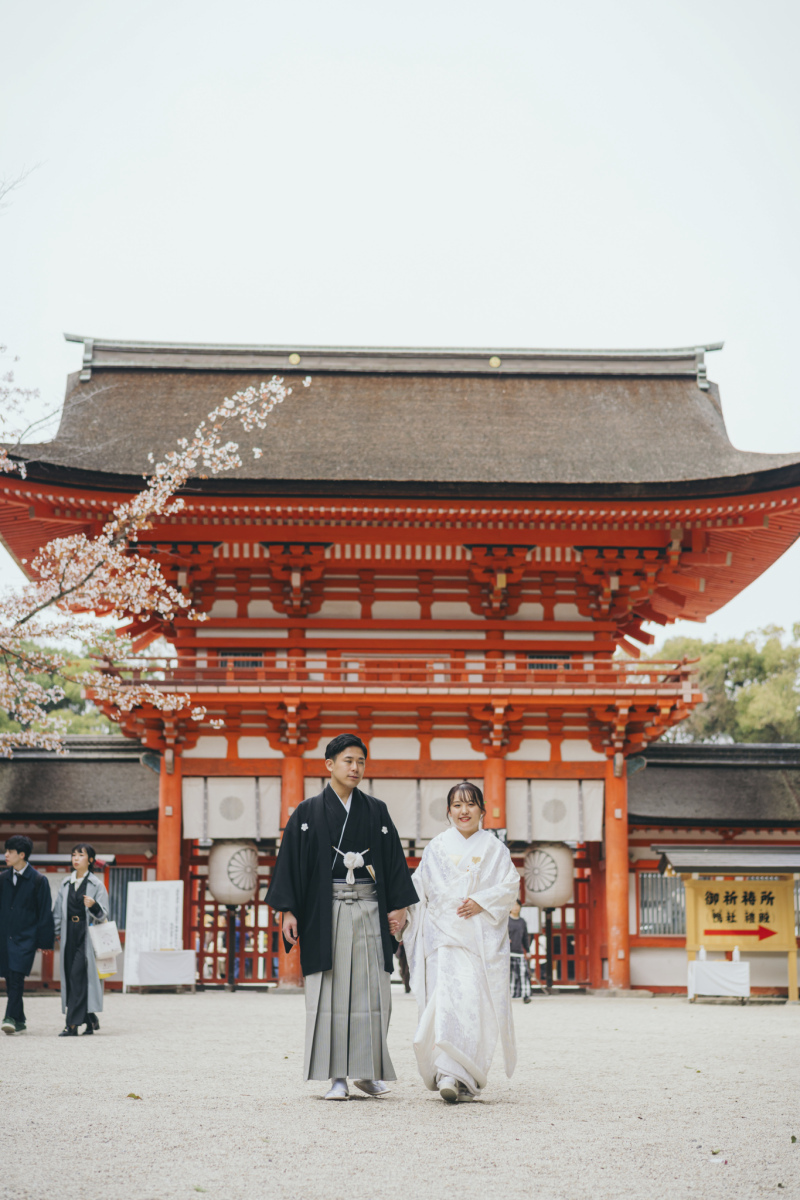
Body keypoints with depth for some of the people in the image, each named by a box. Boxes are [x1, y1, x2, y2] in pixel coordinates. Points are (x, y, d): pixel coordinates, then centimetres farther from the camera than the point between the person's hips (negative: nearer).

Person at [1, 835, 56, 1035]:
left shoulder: (38, 880, -4)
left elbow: (45, 913, -2)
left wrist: (44, 941, -5)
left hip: (25, 938, -5)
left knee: (17, 977, -15)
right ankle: (19, 1021, 16)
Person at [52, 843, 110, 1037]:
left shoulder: (96, 885, -2)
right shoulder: (66, 884, 13)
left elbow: (103, 914, -4)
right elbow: (58, 911, 16)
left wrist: (93, 906, -24)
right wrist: (54, 933, 10)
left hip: (87, 935, -5)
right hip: (70, 934, 5)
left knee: (78, 976, -12)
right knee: (70, 976, 5)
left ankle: (72, 1024, -13)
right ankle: (90, 1020, 18)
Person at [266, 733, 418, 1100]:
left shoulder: (376, 811, 10)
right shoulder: (308, 813, 3)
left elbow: (394, 860, 10)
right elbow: (290, 862, 1)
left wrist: (397, 905, 1)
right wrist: (288, 910, -6)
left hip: (369, 911, 2)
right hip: (326, 912, -2)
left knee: (372, 993, 1)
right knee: (330, 994, -3)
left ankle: (366, 1070, 16)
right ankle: (336, 1077, 2)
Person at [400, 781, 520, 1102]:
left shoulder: (494, 848, 9)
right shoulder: (437, 847, 11)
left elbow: (510, 886, 3)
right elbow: (419, 888, 11)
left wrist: (482, 902, -10)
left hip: (482, 939, 0)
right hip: (444, 935, 0)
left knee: (476, 1001, -7)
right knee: (446, 999, -13)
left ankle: (466, 1076, 2)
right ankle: (449, 1074, -14)